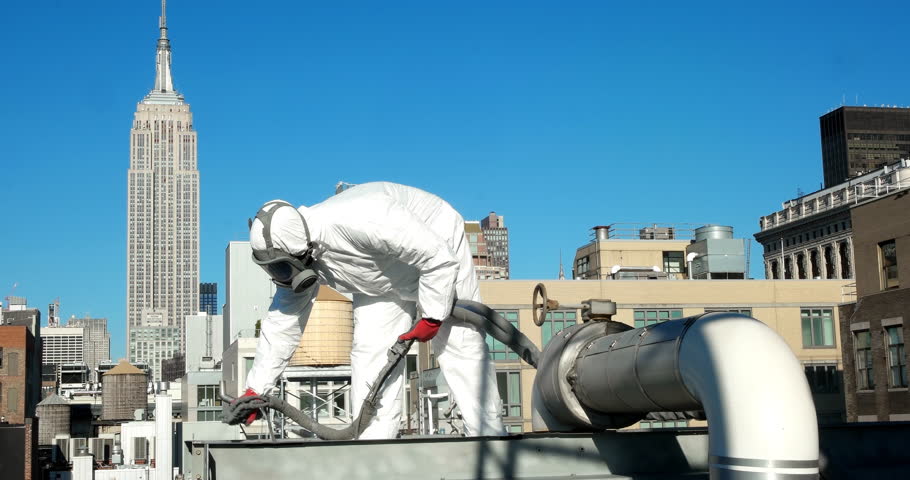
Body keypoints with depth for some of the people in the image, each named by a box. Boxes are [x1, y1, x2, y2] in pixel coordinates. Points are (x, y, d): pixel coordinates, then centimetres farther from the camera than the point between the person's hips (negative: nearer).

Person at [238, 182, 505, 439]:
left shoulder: (358, 221, -43)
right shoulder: (297, 254, -18)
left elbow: (441, 260, -35)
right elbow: (283, 322, -6)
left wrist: (432, 317, -26)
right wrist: (254, 390, -5)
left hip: (438, 246, -6)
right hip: (385, 277, 7)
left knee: (461, 347, -10)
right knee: (369, 351, -7)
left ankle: (490, 439, -1)